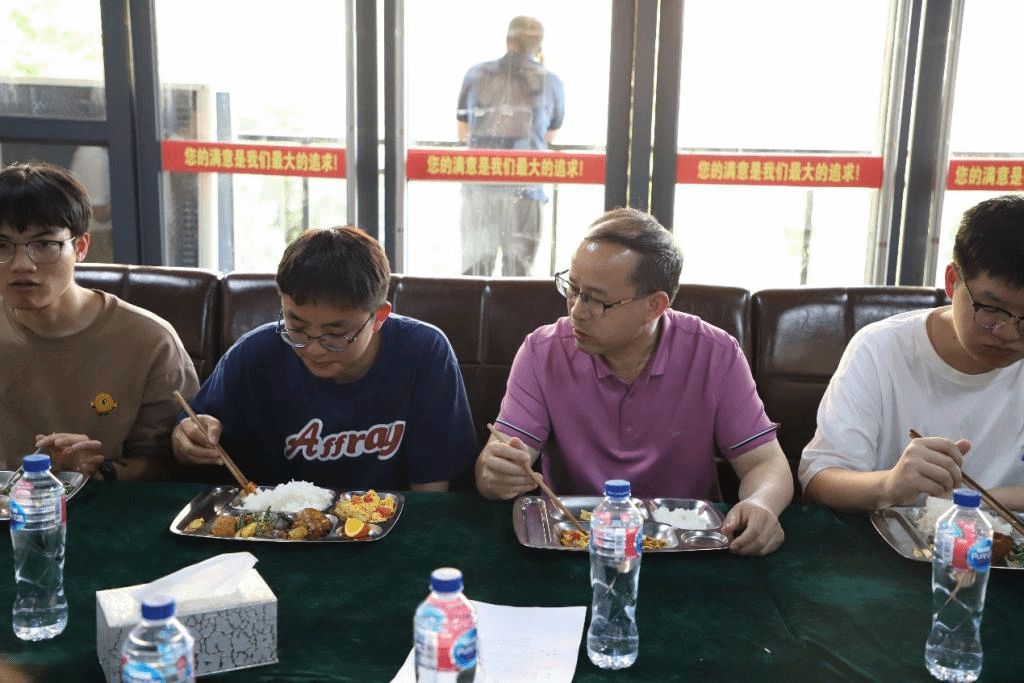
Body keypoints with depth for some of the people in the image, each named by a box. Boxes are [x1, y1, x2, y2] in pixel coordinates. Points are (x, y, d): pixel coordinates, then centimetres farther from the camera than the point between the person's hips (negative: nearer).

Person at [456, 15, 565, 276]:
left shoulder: (476, 74, 7)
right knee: (517, 269, 5)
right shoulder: (551, 83, 2)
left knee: (474, 267, 10)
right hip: (524, 190, -2)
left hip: (478, 187, 2)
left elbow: (463, 132, 14)